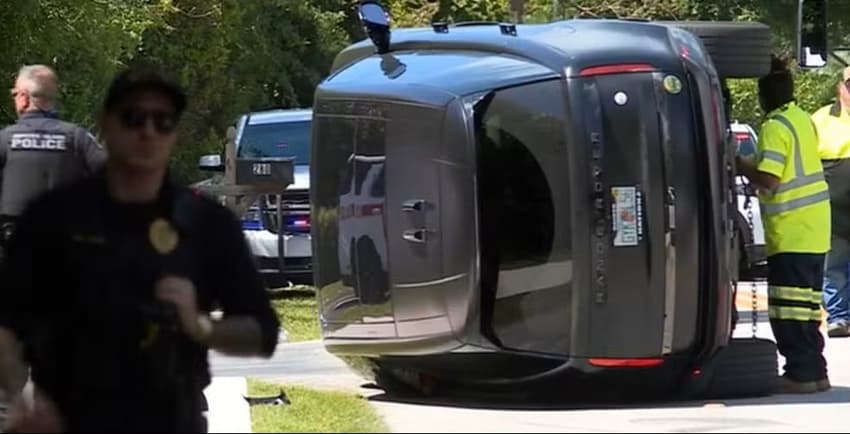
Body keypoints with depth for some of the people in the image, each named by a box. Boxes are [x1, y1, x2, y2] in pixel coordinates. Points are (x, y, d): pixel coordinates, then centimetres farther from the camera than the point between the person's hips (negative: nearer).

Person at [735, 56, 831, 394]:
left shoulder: (775, 128, -16)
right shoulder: (803, 119, 12)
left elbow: (769, 178, -23)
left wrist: (741, 166, -7)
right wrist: (752, 166, 16)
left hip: (791, 233, -9)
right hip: (814, 231, 9)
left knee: (789, 309, -5)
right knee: (807, 304, 14)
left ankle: (801, 373, -6)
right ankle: (813, 371, 17)